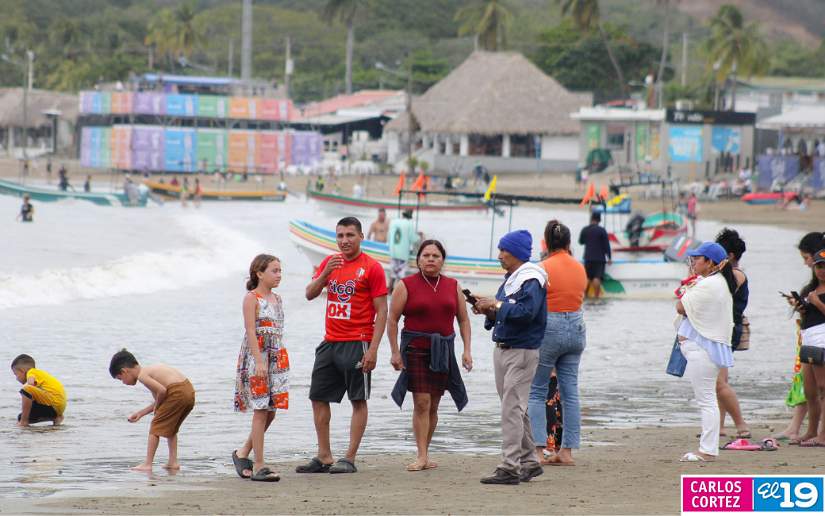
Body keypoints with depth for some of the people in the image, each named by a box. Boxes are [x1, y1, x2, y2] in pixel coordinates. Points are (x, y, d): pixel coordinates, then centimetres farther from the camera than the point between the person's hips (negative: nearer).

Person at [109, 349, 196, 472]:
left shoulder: (142, 375, -5)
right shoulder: (149, 370, 24)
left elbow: (162, 390, -18)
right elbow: (159, 400, 27)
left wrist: (156, 407, -1)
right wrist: (140, 413, 30)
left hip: (177, 392, -9)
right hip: (189, 391, 9)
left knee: (156, 426, 1)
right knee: (170, 427, 24)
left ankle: (147, 464, 1)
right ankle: (173, 462, 23)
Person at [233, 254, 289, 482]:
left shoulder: (277, 299, 14)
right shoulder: (251, 298, -8)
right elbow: (250, 331, -15)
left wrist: (281, 361, 15)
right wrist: (259, 361, -22)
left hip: (277, 358, 7)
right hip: (256, 357, -7)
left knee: (270, 411, 7)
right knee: (261, 410, -6)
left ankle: (243, 453, 23)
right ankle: (259, 466, -3)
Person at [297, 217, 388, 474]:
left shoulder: (372, 267, -6)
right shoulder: (329, 262, 11)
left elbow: (381, 311, -8)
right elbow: (310, 294, 5)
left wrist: (373, 349, -15)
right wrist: (325, 273, -14)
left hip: (357, 344, -6)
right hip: (329, 343, 6)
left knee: (359, 400, -3)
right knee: (319, 398, 7)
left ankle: (350, 459, -1)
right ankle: (324, 457, 14)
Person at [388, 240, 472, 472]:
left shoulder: (453, 286, 9)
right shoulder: (406, 286, -1)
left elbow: (463, 320, 13)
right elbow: (392, 320, -1)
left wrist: (467, 350, 4)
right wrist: (395, 352, -7)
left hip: (442, 351, 4)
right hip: (415, 349, -4)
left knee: (433, 405, 7)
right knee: (421, 403, -11)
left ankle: (425, 454, 16)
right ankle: (422, 456, -12)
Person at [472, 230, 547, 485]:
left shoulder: (531, 281, -13)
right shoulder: (509, 280, 16)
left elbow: (527, 311, -27)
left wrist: (496, 305, -19)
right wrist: (489, 311, 1)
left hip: (522, 351, -10)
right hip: (502, 349, 10)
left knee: (512, 409, -12)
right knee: (515, 409, 14)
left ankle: (509, 468, -13)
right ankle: (529, 462, 23)